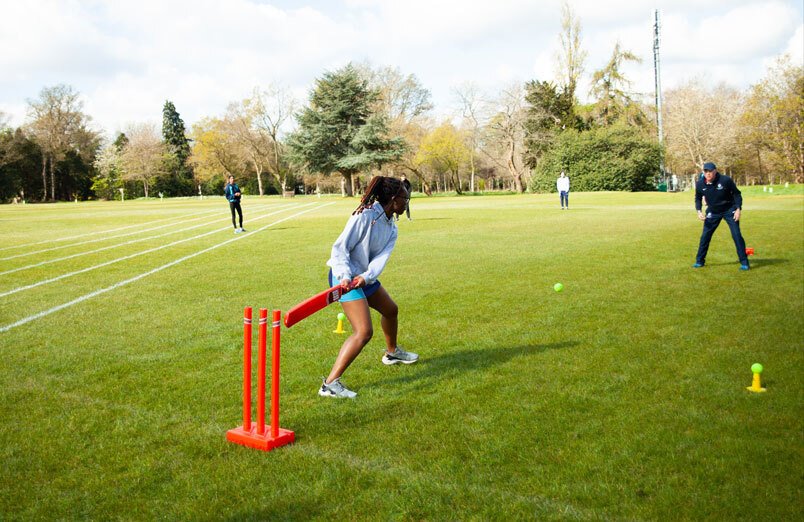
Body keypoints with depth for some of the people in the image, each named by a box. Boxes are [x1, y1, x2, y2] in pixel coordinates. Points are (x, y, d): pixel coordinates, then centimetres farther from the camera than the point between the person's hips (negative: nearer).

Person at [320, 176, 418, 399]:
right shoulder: (366, 215, -19)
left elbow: (381, 257, -10)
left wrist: (365, 277, -28)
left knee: (391, 310, 28)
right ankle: (330, 384, -19)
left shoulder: (391, 228, 6)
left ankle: (392, 353, 56)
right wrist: (345, 277, -34)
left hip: (365, 277, 10)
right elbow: (340, 247, -21)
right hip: (345, 276, -10)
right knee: (364, 332, -20)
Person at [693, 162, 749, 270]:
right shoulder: (700, 184, -12)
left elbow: (736, 194, -9)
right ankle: (699, 261, 14)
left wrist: (738, 209, -17)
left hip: (729, 210, -3)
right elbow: (698, 198, 6)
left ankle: (744, 262, 1)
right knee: (705, 235, 1)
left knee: (736, 235, -8)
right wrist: (699, 211, -8)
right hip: (712, 212, 3)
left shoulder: (726, 180, -22)